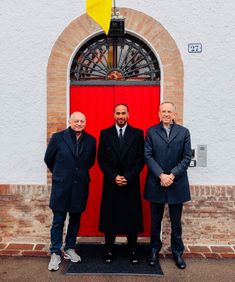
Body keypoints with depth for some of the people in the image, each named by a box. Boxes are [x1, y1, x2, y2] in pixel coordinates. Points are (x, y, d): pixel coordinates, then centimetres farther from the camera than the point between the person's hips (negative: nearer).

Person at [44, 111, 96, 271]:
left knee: (75, 220, 14)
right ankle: (55, 253, 18)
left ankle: (70, 249, 30)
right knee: (58, 221, 5)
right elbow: (48, 159, 5)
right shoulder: (58, 137, -6)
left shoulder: (91, 140, 1)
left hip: (80, 187, 3)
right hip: (61, 186, -2)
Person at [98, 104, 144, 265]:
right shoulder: (105, 134, 5)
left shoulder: (137, 134, 3)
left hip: (131, 184, 0)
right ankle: (109, 251, 19)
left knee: (132, 218, 6)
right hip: (111, 184, 1)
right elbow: (101, 159, 1)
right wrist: (114, 177, -10)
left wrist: (127, 177, -11)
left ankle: (133, 251, 20)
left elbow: (141, 159, -1)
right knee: (109, 217, 5)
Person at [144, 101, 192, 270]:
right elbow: (148, 156, -4)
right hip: (156, 183, 0)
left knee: (176, 222, 11)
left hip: (177, 184, 0)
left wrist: (172, 175, -12)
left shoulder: (184, 132, 3)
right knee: (155, 221, 12)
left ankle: (178, 252, 26)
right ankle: (154, 250, 28)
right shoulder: (151, 131, 2)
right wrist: (161, 175, -14)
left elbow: (187, 157, -2)